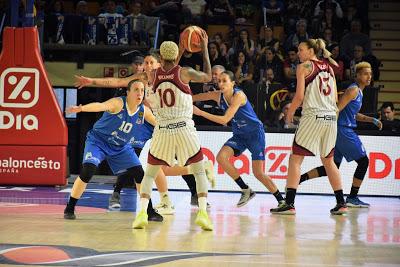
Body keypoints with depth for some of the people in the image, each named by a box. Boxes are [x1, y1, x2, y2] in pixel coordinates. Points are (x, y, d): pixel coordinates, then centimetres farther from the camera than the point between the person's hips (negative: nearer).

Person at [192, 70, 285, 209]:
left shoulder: (238, 95, -24)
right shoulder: (217, 96, -5)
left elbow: (224, 120, -31)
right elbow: (191, 98, -1)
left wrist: (200, 113, -33)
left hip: (255, 133, -6)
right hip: (239, 135, 6)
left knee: (258, 173, -10)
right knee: (221, 157, -17)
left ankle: (281, 201, 8)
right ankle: (246, 190, -3)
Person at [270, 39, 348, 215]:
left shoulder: (304, 67, -2)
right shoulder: (329, 68, 16)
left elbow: (299, 96, -8)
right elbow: (335, 98, 15)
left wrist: (289, 114, 5)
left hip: (312, 116, -6)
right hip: (331, 118, 6)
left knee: (295, 159, -2)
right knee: (328, 160, 17)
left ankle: (289, 204, -8)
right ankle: (341, 203, 17)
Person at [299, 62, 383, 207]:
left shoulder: (359, 91, 21)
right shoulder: (353, 90, -10)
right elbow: (337, 109, -18)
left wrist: (372, 120, 25)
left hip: (342, 131, 10)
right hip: (344, 130, -10)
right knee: (363, 161, -3)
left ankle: (298, 179, 5)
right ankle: (352, 198, 2)